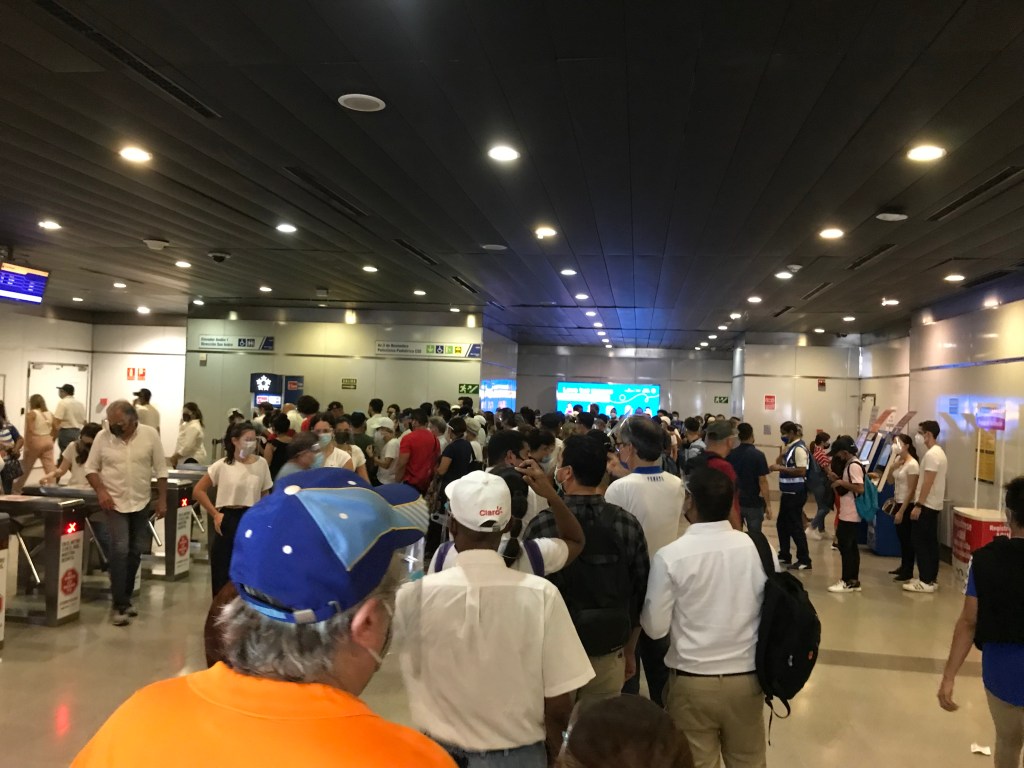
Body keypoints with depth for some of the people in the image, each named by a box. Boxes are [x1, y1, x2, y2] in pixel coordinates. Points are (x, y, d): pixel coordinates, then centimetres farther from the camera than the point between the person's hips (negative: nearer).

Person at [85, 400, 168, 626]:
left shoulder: (150, 435, -7)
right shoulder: (102, 437, -7)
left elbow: (160, 469, -2)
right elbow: (91, 468, 1)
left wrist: (162, 499, -3)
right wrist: (101, 491, -14)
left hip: (141, 503, 2)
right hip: (115, 503, -2)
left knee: (135, 551, 10)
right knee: (120, 550, -12)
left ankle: (125, 598, 26)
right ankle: (119, 605, -5)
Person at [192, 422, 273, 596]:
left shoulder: (261, 464, 1)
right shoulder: (222, 465, -5)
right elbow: (198, 491, 2)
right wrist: (215, 514, -4)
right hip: (228, 520, -1)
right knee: (223, 574, 6)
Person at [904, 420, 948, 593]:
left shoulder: (931, 454, -18)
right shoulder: (939, 452, 15)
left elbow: (927, 483, -22)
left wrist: (918, 505, -21)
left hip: (926, 506, -10)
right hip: (934, 505, 10)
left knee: (920, 542, -6)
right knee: (931, 542, 12)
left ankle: (925, 582, -5)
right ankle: (932, 579, 16)